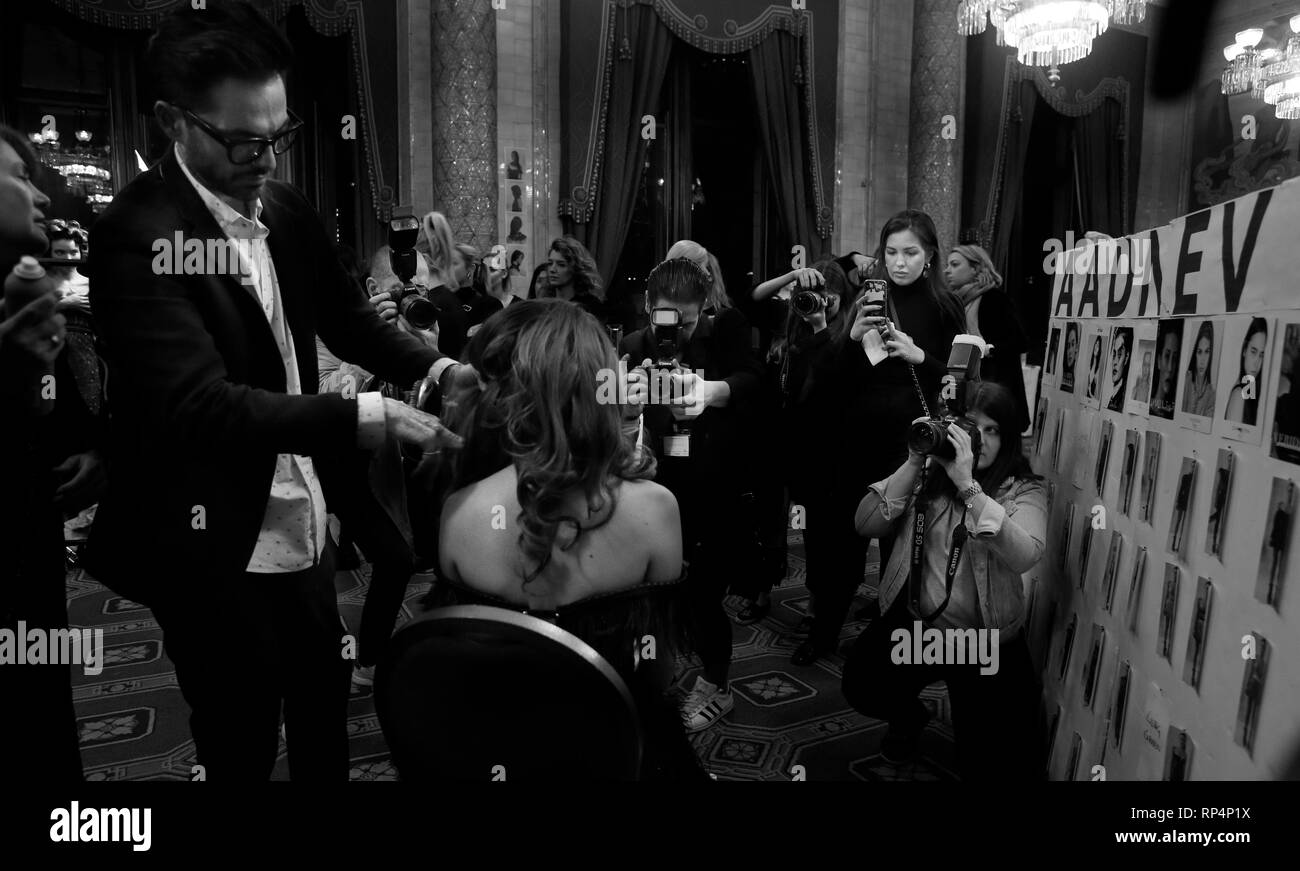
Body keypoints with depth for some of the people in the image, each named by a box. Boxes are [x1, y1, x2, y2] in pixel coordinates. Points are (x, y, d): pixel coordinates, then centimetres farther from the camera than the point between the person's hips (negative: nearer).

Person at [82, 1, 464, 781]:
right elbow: (202, 402, -30)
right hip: (215, 550, -6)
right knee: (242, 750, 13)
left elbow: (348, 316, 12)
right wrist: (366, 419, -37)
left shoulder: (288, 211, 2)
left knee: (326, 716, 21)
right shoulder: (139, 235, -21)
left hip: (303, 529, 7)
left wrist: (433, 367, -6)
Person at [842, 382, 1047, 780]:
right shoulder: (928, 474, -1)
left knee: (995, 767, -8)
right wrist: (913, 464, -18)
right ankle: (909, 719, 14)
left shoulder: (1024, 490, -7)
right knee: (861, 682, -23)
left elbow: (1024, 556, -27)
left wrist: (966, 484, -32)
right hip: (914, 624, 2)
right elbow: (866, 525, -10)